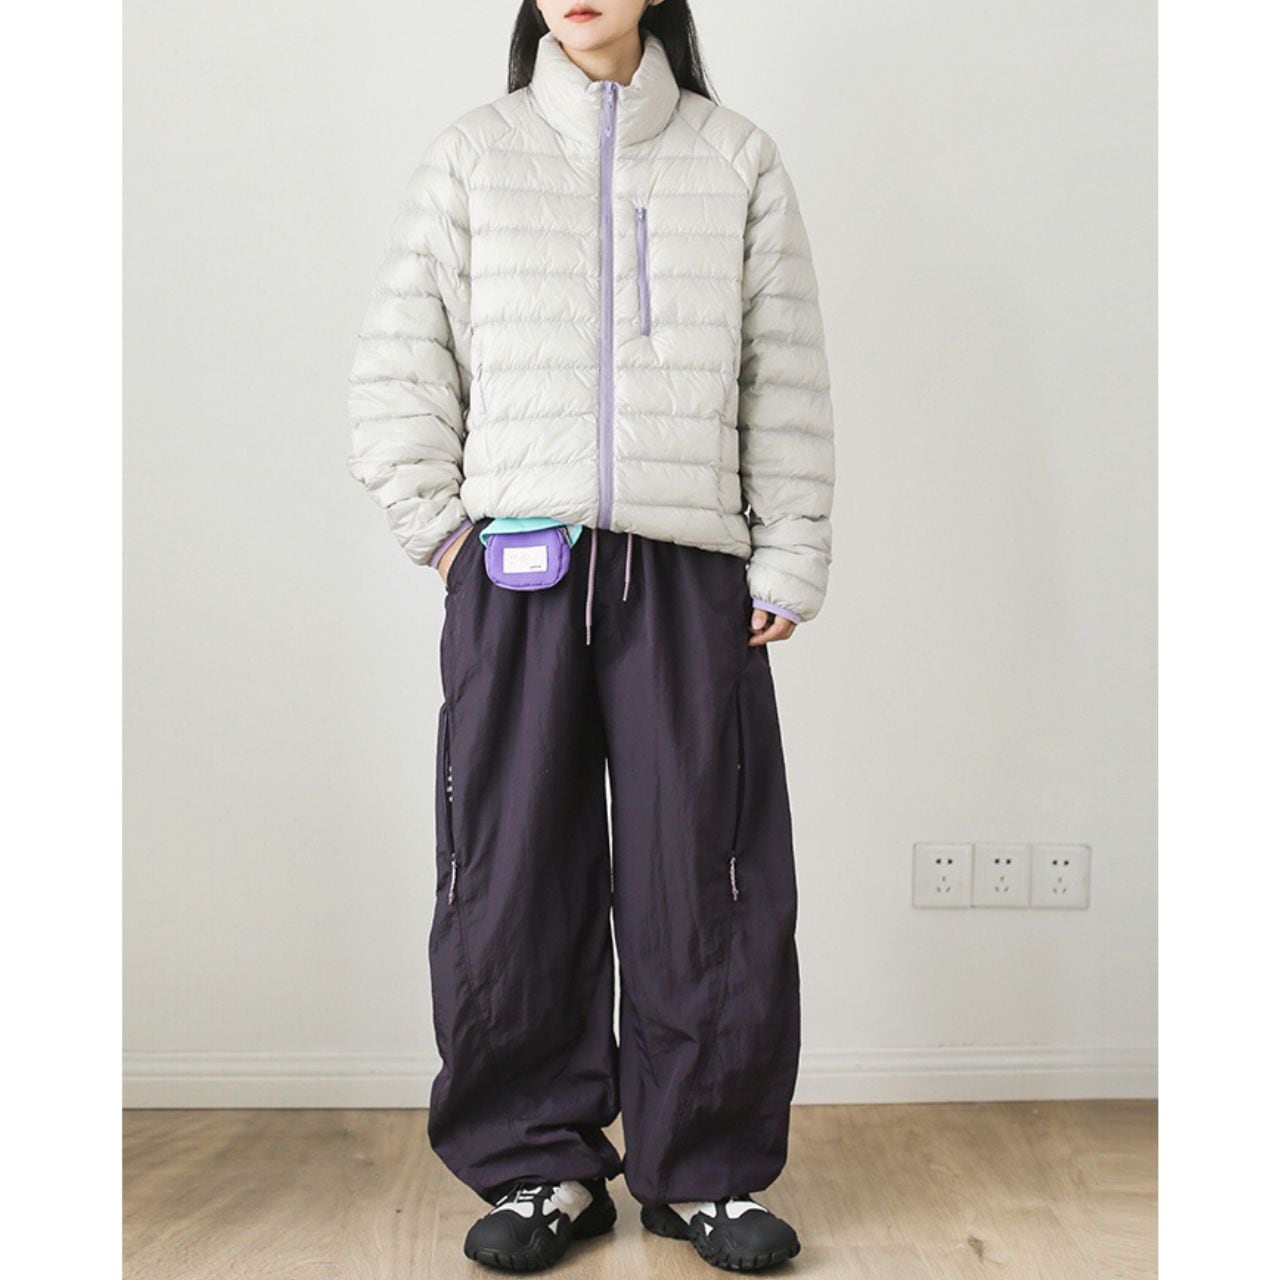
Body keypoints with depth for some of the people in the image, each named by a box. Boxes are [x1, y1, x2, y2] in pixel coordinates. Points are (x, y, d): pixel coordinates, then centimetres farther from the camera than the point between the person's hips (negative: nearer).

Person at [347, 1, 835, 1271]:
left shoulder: (738, 159, 12)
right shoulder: (471, 155, 12)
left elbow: (786, 379, 8)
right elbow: (397, 364, 10)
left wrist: (787, 562, 2)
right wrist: (441, 527, 1)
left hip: (690, 570, 0)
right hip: (517, 566, 0)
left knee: (704, 881, 0)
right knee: (513, 881, 0)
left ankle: (700, 1169, 14)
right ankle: (541, 1165, 14)